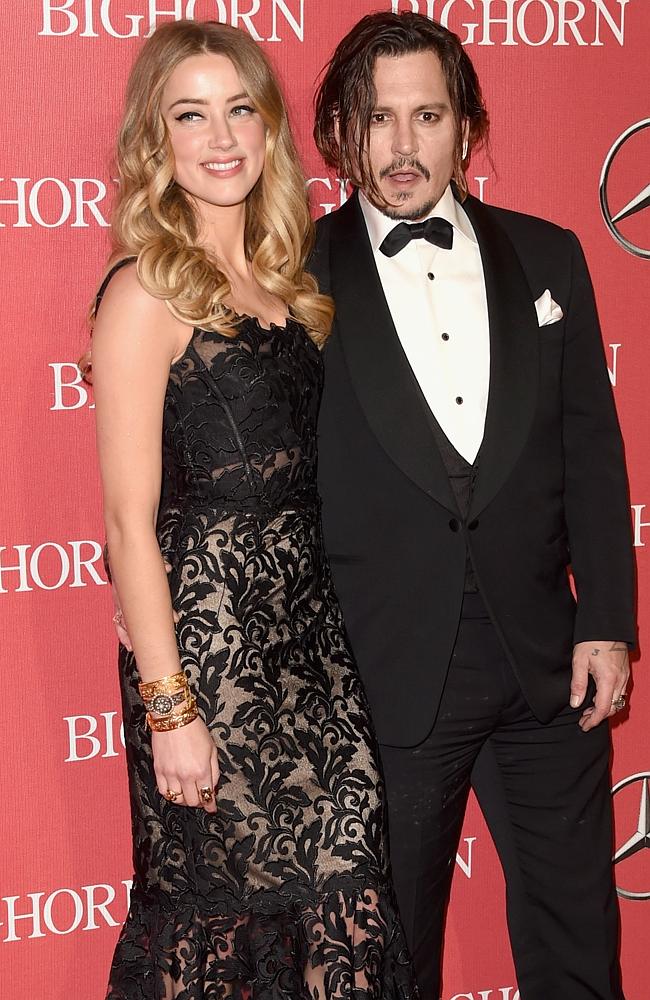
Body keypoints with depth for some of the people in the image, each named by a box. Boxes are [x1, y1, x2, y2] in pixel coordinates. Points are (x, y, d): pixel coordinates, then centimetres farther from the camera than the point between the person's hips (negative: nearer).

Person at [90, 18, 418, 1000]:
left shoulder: (286, 281, 10)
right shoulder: (147, 293, -11)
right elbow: (130, 516, -14)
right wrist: (168, 709, -16)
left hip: (310, 617, 7)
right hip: (207, 631, -7)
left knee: (345, 894, 9)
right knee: (217, 910, 5)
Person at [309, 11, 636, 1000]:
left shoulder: (547, 256, 5)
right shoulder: (302, 277, -4)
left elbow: (591, 448, 6)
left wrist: (607, 623, 1)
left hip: (547, 660, 3)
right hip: (388, 677, -2)